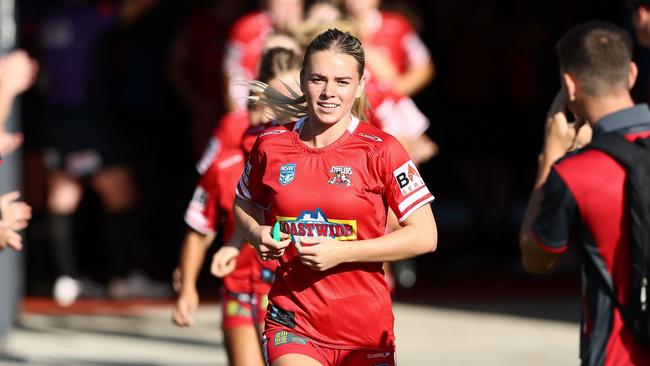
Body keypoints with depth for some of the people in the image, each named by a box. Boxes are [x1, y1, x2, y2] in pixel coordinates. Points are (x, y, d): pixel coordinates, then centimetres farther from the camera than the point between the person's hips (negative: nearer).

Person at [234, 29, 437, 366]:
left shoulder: (381, 150, -7)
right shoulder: (271, 145, 2)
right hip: (292, 322, 0)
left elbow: (425, 236, -8)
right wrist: (258, 235, -2)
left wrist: (342, 252, -16)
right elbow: (244, 204, 21)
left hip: (366, 327, 0)